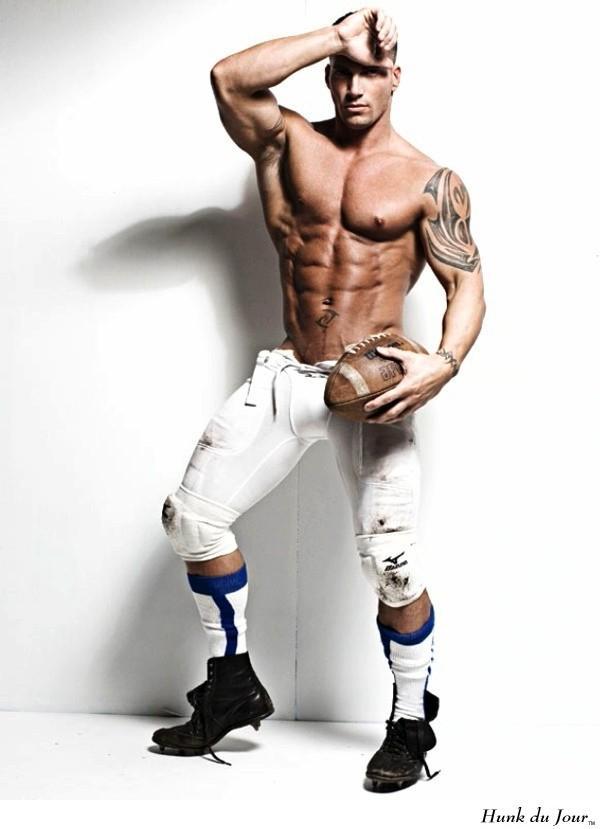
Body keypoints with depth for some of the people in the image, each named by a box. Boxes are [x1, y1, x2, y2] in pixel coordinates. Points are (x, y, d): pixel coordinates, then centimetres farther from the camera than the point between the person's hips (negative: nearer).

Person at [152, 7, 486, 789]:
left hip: (372, 384, -4)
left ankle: (411, 725, 13)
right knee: (193, 513, 1)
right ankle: (233, 683, 20)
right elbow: (230, 77, -10)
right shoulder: (291, 143, 7)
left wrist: (445, 361, -23)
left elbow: (467, 282, -3)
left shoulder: (429, 182, 1)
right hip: (286, 374, 4)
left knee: (390, 561, -11)